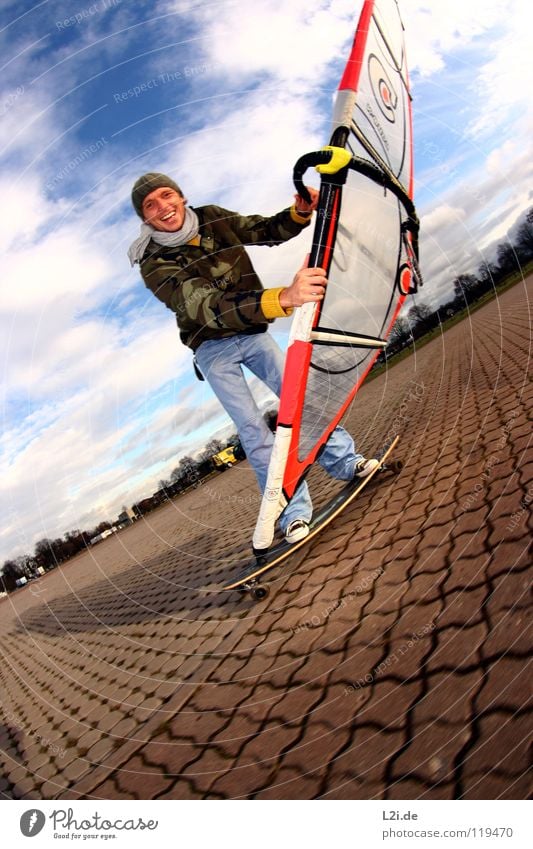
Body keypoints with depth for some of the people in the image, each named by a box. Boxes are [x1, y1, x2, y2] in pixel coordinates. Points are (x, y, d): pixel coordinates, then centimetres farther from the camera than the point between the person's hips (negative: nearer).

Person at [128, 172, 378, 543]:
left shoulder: (212, 219, -7)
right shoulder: (155, 265, -23)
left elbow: (267, 231, 5)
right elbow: (211, 309, -39)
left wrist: (300, 212, -20)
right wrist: (283, 298, -53)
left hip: (253, 331, 4)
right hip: (214, 348, -4)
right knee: (252, 428, -9)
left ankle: (344, 461, 16)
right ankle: (294, 511, -4)